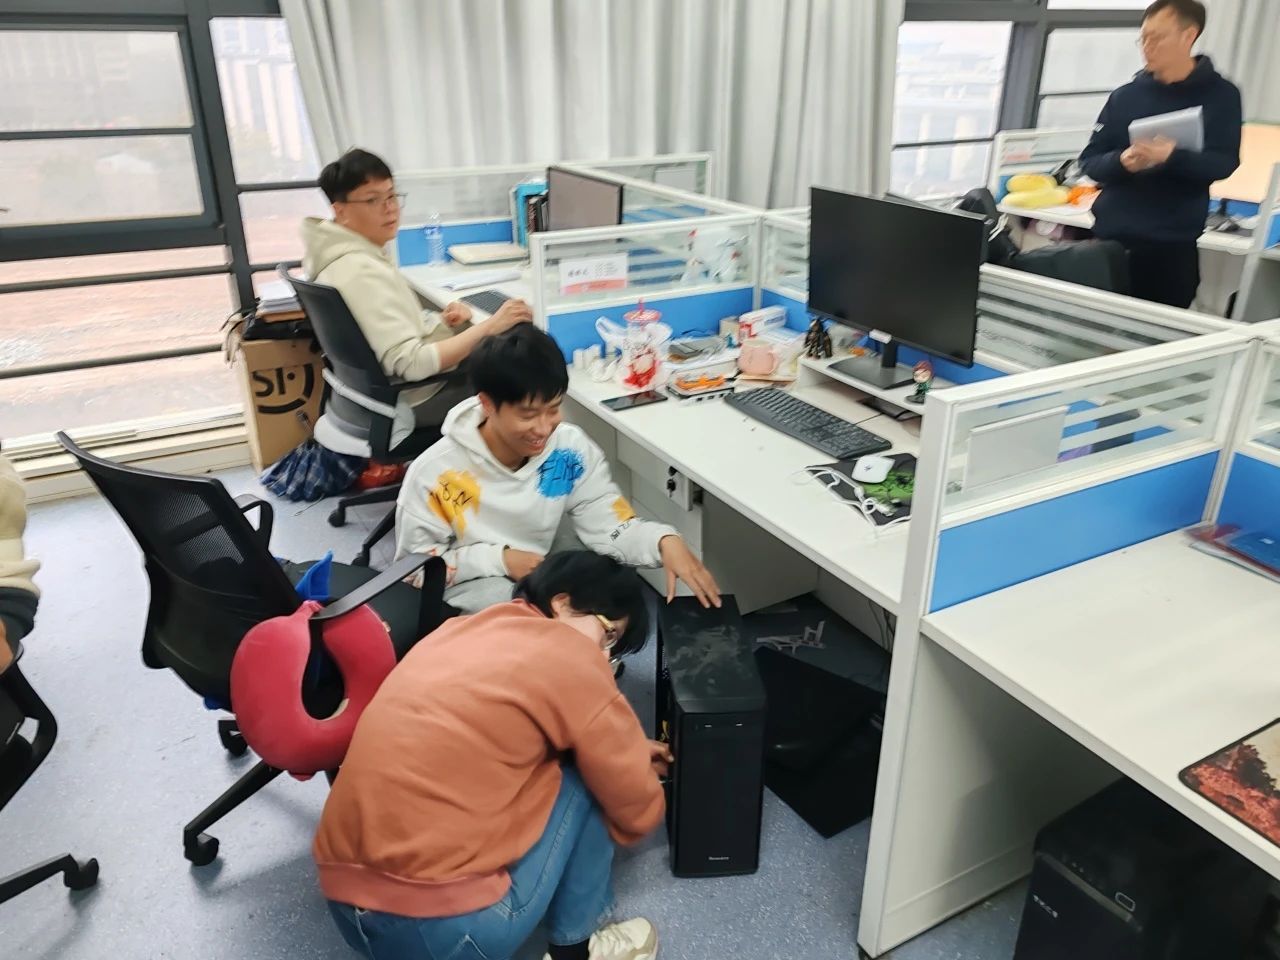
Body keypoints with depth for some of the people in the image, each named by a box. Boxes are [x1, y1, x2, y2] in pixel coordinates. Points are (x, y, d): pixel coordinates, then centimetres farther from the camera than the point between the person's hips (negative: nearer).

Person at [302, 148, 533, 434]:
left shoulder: (341, 253, 1)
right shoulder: (362, 272, -29)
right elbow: (412, 364, -33)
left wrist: (438, 320, -5)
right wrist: (491, 326, -33)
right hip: (411, 400, -10)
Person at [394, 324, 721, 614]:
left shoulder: (572, 448, -9)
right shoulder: (435, 473, -19)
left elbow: (611, 525, -10)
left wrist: (664, 541, -31)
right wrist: (498, 558, -19)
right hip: (470, 601, -4)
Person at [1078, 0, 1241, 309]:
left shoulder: (1220, 95, 3)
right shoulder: (1125, 96, 8)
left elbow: (1223, 163, -7)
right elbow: (1090, 161, 5)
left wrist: (1171, 157, -25)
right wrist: (1121, 161, -17)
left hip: (1173, 244, -2)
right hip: (1111, 236, 2)